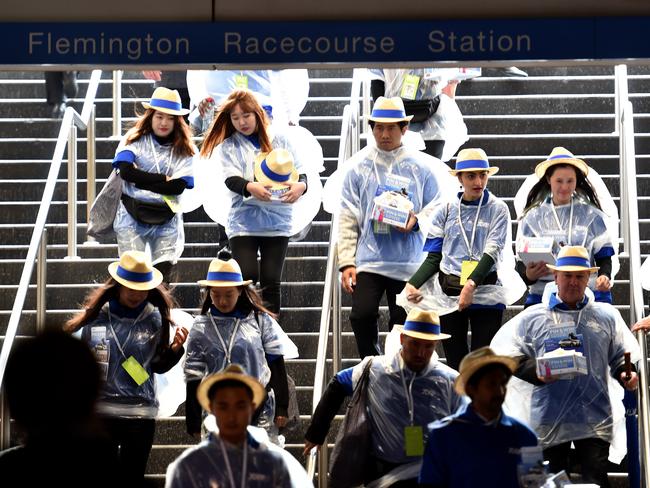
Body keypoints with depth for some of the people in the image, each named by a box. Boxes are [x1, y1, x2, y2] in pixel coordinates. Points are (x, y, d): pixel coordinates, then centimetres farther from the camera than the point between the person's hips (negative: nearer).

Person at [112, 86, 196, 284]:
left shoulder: (184, 149, 4)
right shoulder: (134, 140, 2)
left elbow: (178, 186, -9)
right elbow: (126, 171, -15)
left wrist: (141, 180, -11)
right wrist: (164, 179, -13)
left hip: (167, 222, 1)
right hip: (132, 217, -1)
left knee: (164, 274, -3)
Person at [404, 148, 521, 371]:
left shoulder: (497, 209, 2)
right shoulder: (445, 211, 9)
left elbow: (492, 252, -8)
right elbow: (434, 257, 10)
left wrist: (471, 284, -23)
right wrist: (413, 284, -7)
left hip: (485, 293, -3)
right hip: (448, 292, 3)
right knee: (455, 362, 5)